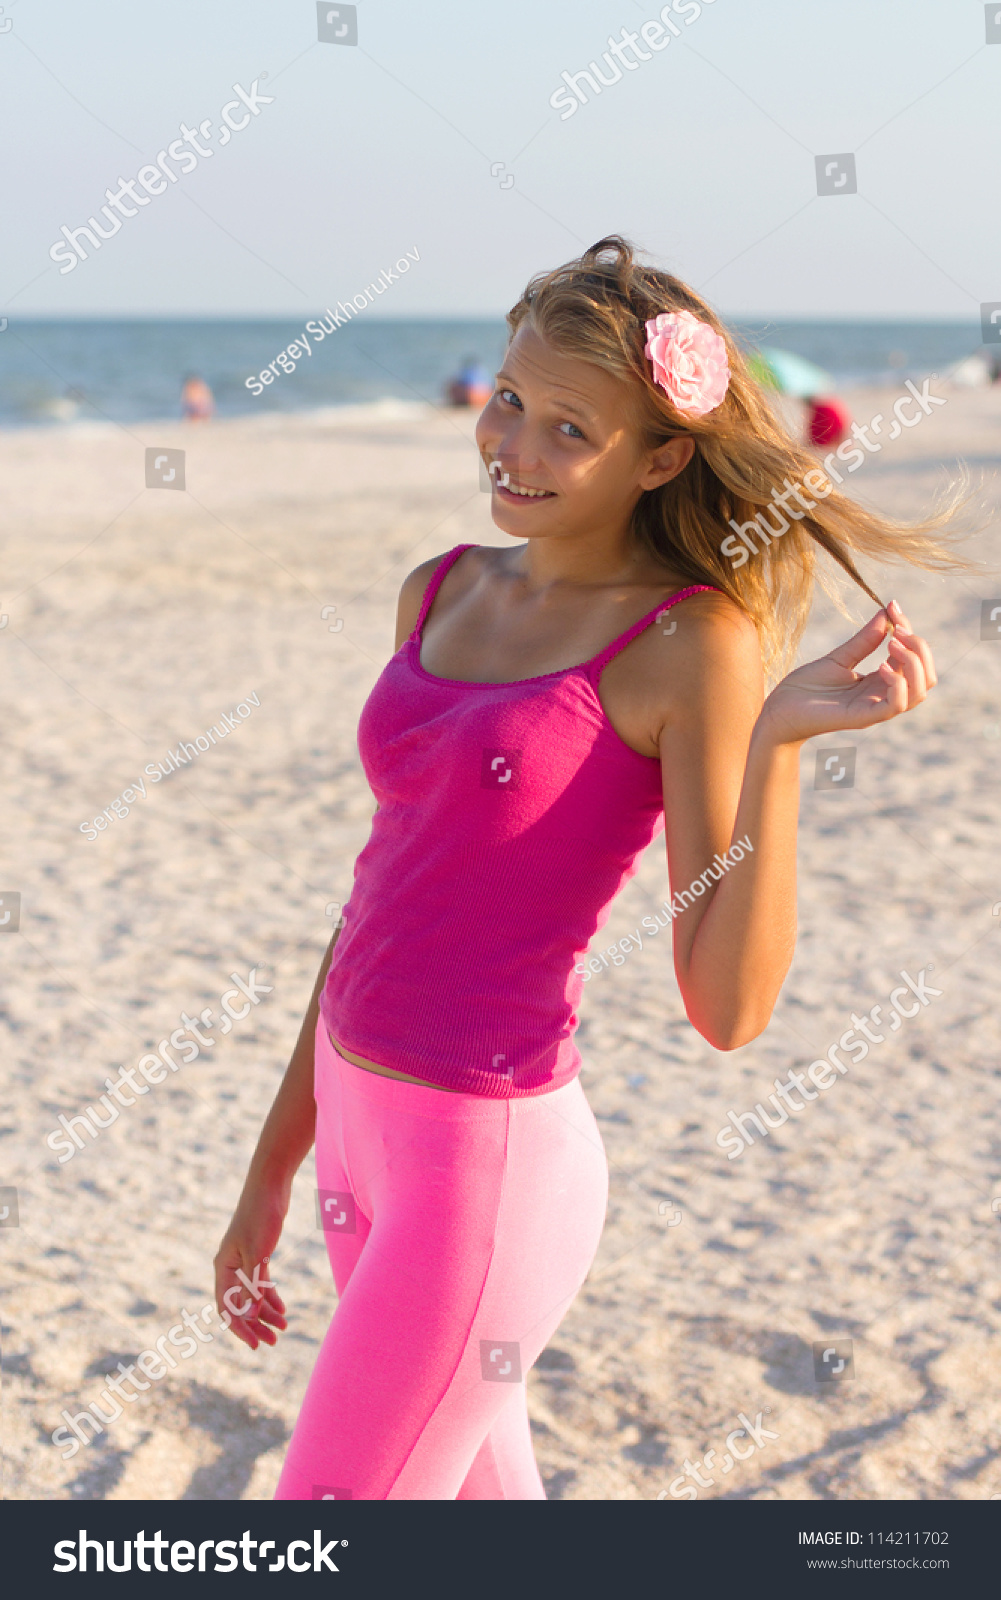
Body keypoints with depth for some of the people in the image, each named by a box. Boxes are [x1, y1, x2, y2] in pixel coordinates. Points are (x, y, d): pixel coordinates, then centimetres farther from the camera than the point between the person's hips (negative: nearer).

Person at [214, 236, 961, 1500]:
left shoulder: (691, 642, -13)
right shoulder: (442, 593, 6)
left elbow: (728, 1007, -18)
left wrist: (779, 741, -29)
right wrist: (273, 1168, 16)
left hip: (487, 1164, -7)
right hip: (360, 1124, 7)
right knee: (482, 1499, 21)